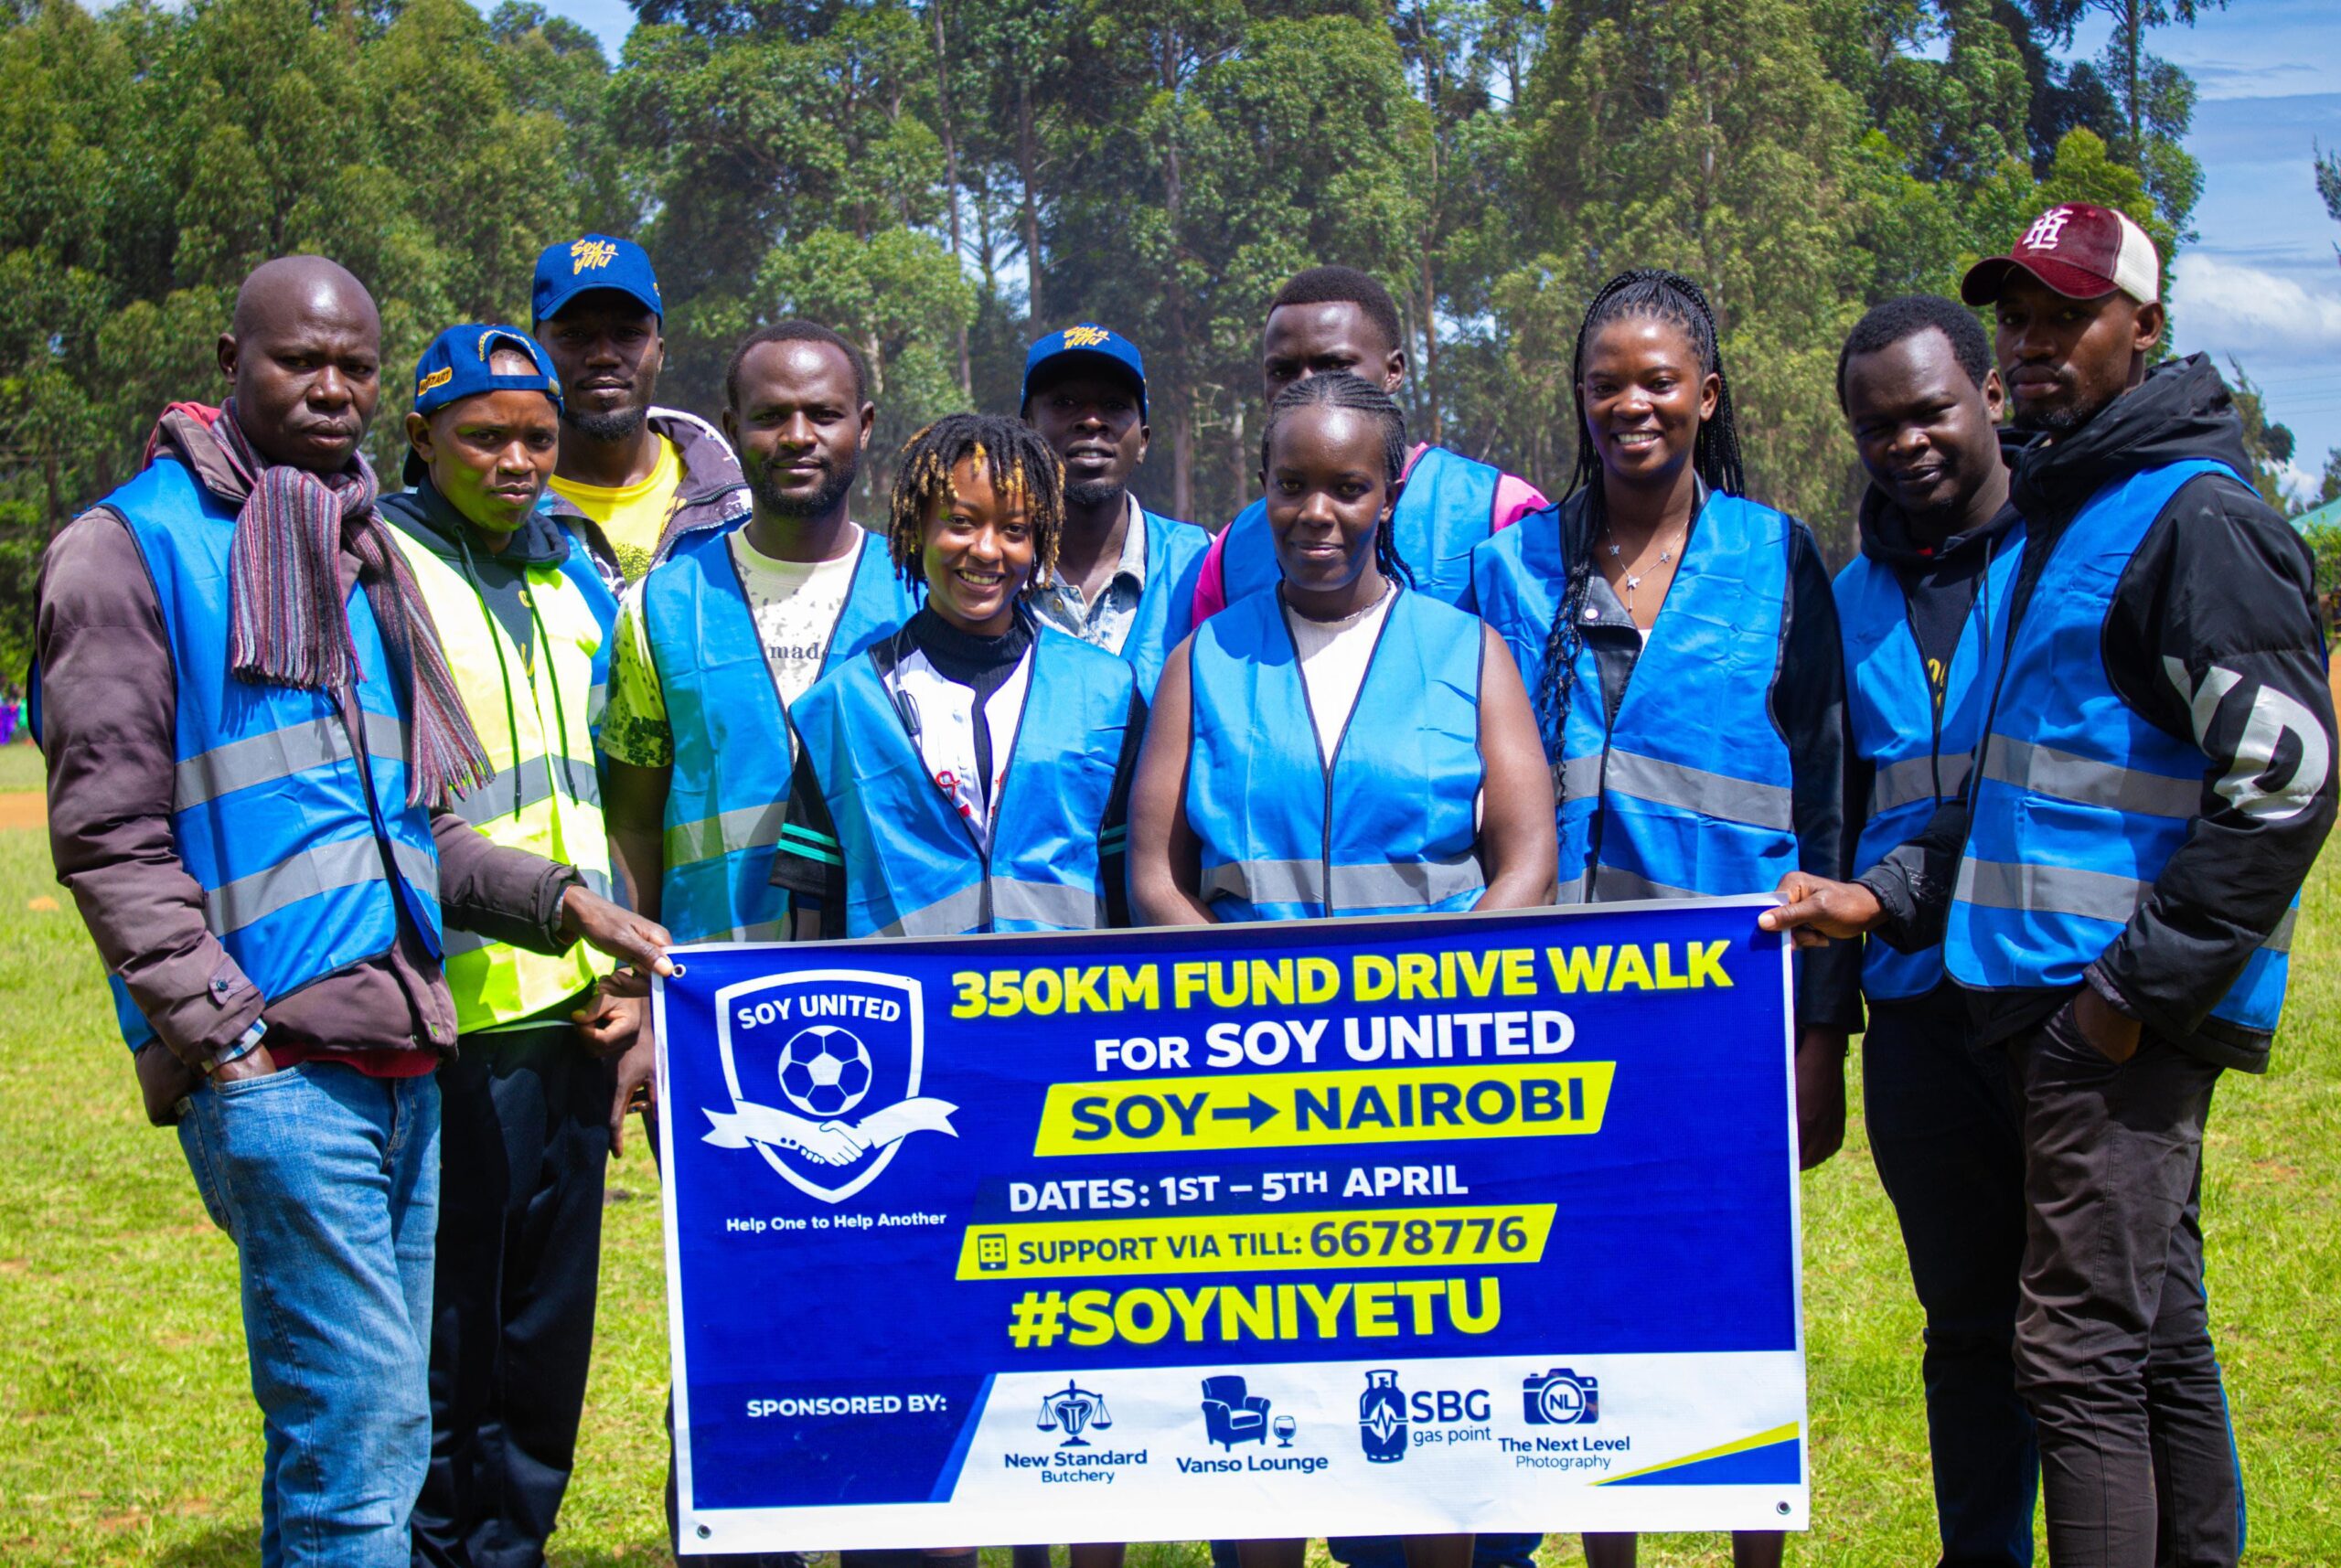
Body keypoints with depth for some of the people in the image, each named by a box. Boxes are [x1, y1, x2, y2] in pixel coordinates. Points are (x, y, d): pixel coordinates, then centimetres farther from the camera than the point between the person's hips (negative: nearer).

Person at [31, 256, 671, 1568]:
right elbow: (108, 834, -9)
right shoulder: (136, 547, -3)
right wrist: (221, 1030, -15)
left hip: (400, 1048, 8)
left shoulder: (364, 558, 20)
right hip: (274, 1062, -8)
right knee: (358, 1434, -10)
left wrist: (560, 901, 12)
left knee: (382, 1432, 12)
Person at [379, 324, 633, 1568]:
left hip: (569, 1018, 7)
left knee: (548, 1335, 14)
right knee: (444, 1341, 0)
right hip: (451, 1027, -6)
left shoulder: (579, 585, 16)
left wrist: (619, 967, 12)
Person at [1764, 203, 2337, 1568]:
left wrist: (2139, 987, -19)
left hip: (2124, 1009, -9)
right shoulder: (2061, 515, 18)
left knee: (2080, 1349, -8)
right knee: (2157, 1336, 15)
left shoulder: (2200, 520, -12)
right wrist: (1887, 896, 12)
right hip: (2050, 994, 9)